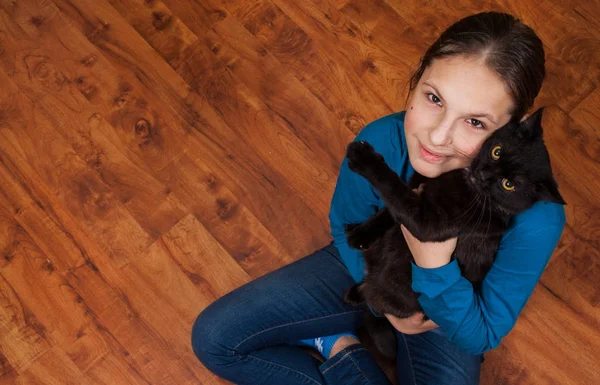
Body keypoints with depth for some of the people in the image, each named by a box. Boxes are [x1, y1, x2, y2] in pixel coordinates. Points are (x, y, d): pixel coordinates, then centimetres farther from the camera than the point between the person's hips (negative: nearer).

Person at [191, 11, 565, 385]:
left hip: (447, 318, 0)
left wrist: (435, 266, -41)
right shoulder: (380, 141, -30)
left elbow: (482, 336, -23)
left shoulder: (534, 216, -36)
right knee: (213, 337, -6)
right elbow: (346, 227, -7)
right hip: (367, 268, 1)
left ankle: (339, 353, -1)